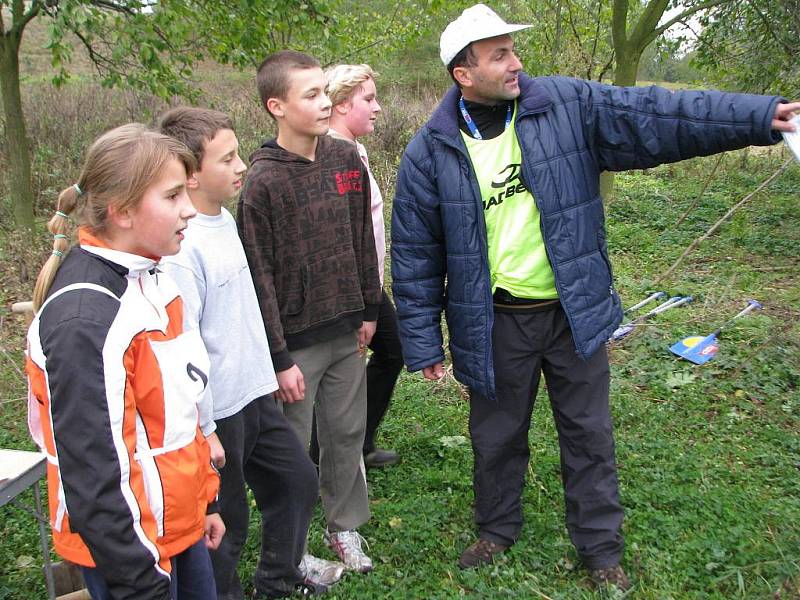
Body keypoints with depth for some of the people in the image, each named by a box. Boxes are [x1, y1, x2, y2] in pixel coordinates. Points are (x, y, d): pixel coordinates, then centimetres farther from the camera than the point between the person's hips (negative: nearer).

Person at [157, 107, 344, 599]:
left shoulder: (225, 219, 6)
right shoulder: (181, 246, -24)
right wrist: (202, 430, -19)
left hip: (255, 395, 10)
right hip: (216, 412, -9)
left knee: (298, 480, 22)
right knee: (225, 521, 8)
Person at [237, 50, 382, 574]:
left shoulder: (347, 159, 2)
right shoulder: (263, 181, -14)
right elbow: (260, 277, -13)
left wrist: (369, 310, 12)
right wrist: (280, 358, -13)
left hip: (347, 332, 5)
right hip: (296, 340, -5)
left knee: (347, 433, 16)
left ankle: (346, 526, 35)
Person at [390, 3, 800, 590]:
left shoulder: (568, 106, -6)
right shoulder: (429, 154, -7)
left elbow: (657, 116, -12)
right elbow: (416, 256, -3)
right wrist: (423, 343, -2)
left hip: (574, 313, 1)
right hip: (494, 327, 0)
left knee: (589, 435, 13)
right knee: (496, 437, 17)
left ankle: (601, 547, 32)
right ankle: (497, 530, 42)